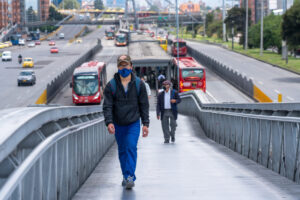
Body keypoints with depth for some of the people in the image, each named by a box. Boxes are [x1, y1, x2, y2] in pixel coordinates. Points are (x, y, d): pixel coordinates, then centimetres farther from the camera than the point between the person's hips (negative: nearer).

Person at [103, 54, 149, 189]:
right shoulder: (111, 85, -3)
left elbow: (144, 105, 3)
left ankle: (130, 177, -20)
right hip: (118, 125, 2)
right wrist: (109, 122, -22)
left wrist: (145, 124, -3)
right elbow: (107, 106, -7)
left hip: (133, 124, -2)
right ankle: (126, 176, 23)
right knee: (122, 151, 10)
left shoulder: (139, 84, -1)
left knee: (131, 147, -17)